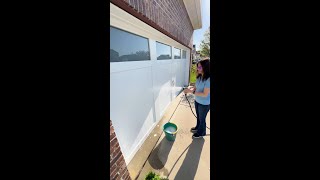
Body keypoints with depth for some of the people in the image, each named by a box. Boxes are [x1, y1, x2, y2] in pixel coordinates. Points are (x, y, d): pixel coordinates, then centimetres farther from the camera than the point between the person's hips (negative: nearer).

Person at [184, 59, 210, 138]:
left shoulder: (208, 79, -28)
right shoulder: (199, 77, -4)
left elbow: (205, 94, -29)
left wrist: (192, 92, -31)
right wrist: (190, 88, -15)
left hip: (204, 104, -7)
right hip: (197, 101, 7)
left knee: (202, 118, 16)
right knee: (198, 116, 27)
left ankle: (201, 132, 42)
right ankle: (198, 127, 53)